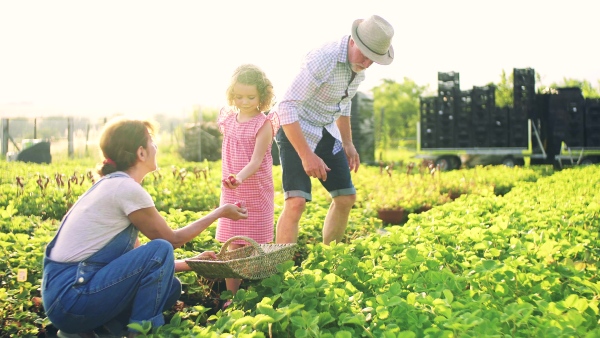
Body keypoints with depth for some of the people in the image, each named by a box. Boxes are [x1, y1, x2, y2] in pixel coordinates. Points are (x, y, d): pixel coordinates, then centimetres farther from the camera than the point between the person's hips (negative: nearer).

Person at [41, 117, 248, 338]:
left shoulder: (112, 186, 15)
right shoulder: (126, 189, -13)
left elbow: (137, 258, 17)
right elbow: (171, 239, 0)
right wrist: (220, 212, 9)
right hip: (72, 297, -9)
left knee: (169, 286, 12)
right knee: (160, 250, -14)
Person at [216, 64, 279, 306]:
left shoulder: (263, 124, -11)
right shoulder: (227, 120, 5)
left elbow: (256, 160, -21)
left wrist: (241, 177, -38)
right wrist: (230, 179, 9)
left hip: (257, 193, -4)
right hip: (231, 193, 4)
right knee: (232, 247, 3)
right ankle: (232, 295, 9)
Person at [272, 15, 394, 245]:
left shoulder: (358, 64, -1)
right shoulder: (323, 59, -28)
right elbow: (286, 107, -30)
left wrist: (348, 143, 17)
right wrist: (306, 156, -32)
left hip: (326, 132, 8)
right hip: (295, 131, -8)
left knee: (346, 197, 11)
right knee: (296, 201, -21)